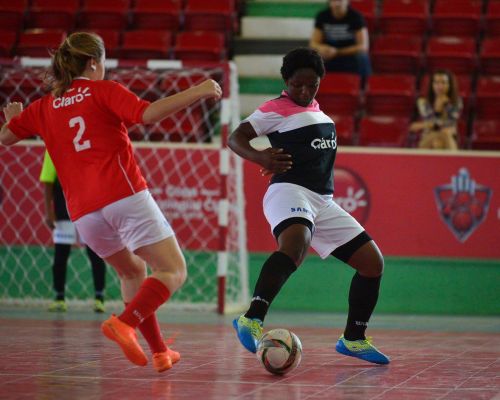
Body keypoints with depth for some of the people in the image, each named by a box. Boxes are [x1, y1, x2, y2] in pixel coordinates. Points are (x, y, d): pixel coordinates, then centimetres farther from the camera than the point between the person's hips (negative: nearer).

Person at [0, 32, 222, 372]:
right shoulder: (103, 90, 4)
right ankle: (124, 323, -28)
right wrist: (197, 92, -7)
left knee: (132, 271, 25)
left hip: (83, 212, 6)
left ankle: (159, 352, 20)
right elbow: (148, 114, -11)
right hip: (124, 194, -6)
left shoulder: (45, 106, 17)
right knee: (173, 271, -6)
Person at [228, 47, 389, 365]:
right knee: (296, 244, -40)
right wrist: (260, 157, -28)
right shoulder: (277, 109, -2)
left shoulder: (315, 109, 21)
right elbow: (236, 138, -9)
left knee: (373, 262, 7)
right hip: (290, 193, -8)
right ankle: (253, 320, -48)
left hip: (323, 202, 8)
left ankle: (354, 339, 20)